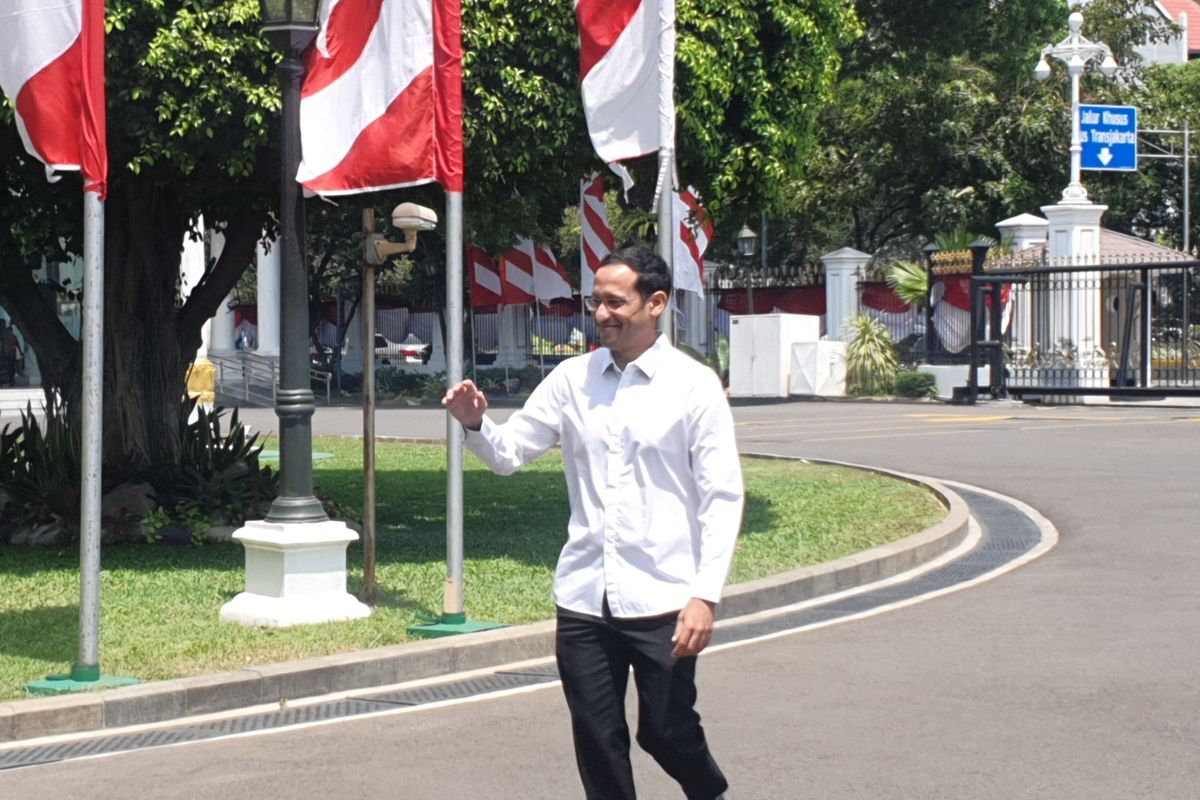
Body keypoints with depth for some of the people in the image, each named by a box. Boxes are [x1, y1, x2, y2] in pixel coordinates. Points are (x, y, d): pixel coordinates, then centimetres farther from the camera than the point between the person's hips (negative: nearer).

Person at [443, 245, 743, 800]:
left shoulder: (694, 386, -5)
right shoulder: (572, 379, 5)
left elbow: (722, 498, -5)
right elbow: (508, 453, 7)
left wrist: (706, 595, -12)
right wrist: (475, 425, -15)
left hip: (661, 601, -3)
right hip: (584, 597, 3)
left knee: (665, 732, 6)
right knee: (597, 742, 8)